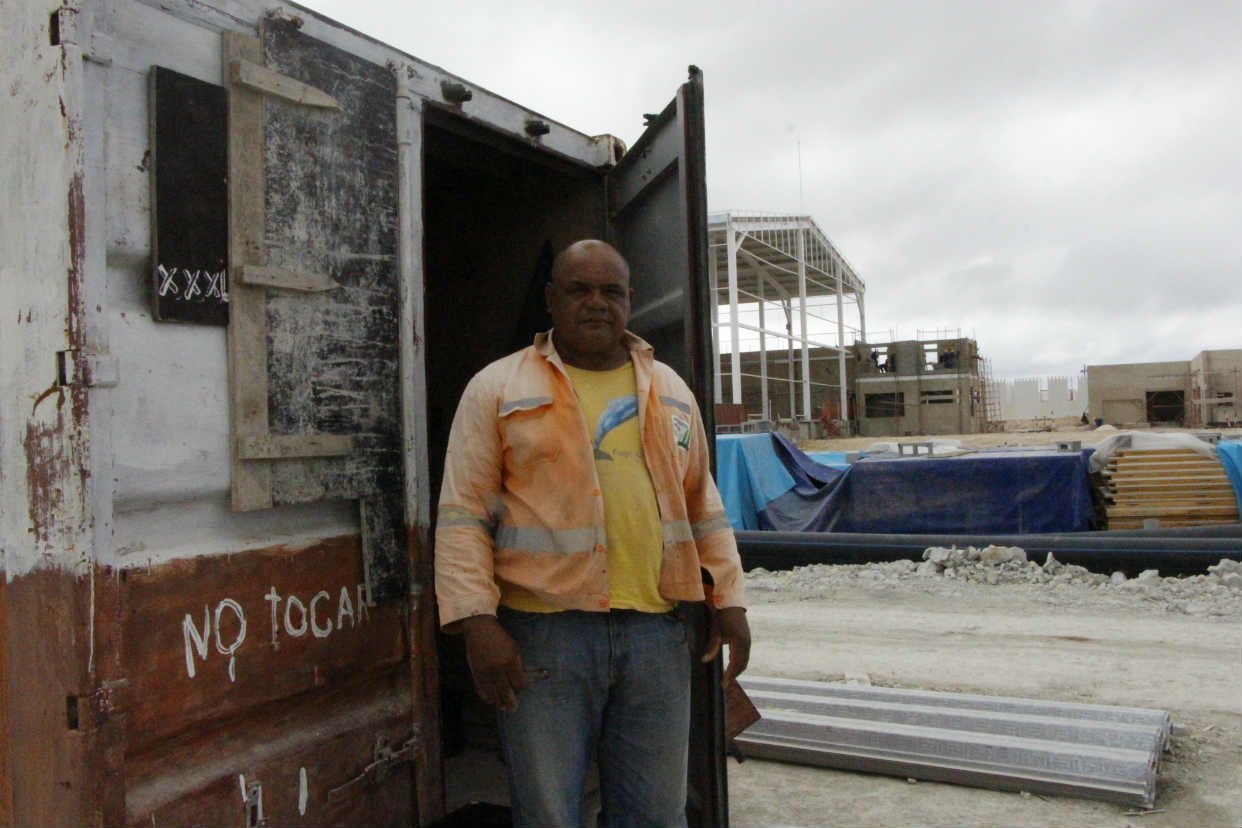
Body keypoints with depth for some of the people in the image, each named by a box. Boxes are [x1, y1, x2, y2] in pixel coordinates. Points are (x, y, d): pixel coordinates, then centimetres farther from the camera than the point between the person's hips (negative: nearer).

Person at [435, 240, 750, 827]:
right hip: (543, 634, -3)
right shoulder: (497, 389, 1)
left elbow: (702, 505, 19)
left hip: (656, 632, 4)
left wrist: (728, 599, 11)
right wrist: (477, 622, -13)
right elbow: (462, 515, -3)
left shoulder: (670, 391, 15)